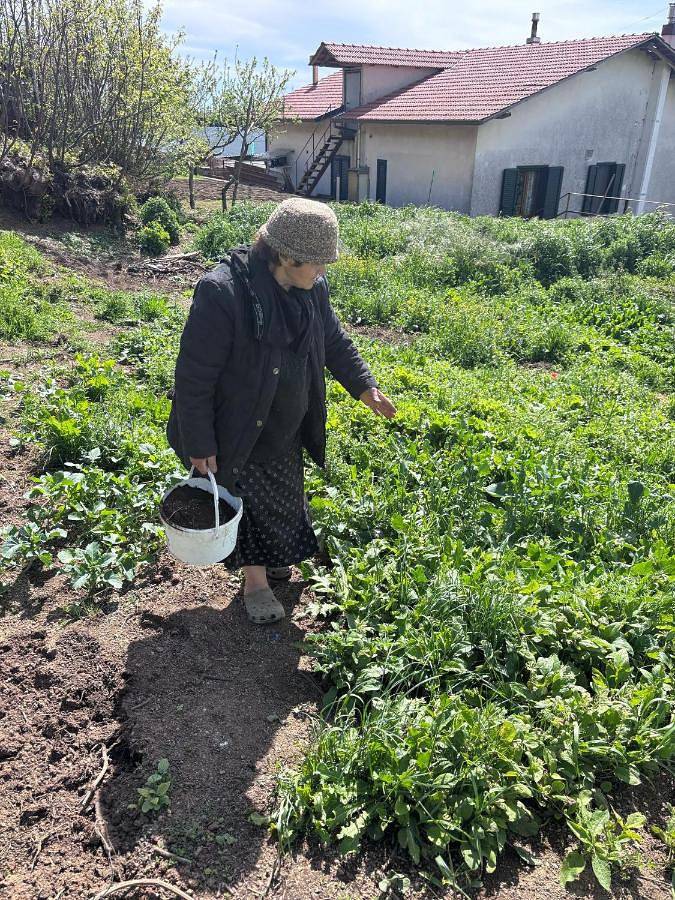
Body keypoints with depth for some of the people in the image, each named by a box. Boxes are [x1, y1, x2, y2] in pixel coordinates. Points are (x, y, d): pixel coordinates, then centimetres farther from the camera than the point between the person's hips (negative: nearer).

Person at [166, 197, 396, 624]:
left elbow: (335, 342, 10)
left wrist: (364, 386, 2)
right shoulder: (222, 293, -30)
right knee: (247, 505, 12)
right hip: (236, 436, -6)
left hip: (286, 432, 7)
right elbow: (194, 377, -25)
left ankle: (271, 560, 49)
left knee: (284, 501, 22)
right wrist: (200, 444, -20)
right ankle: (254, 576, 35)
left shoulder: (312, 288, -8)